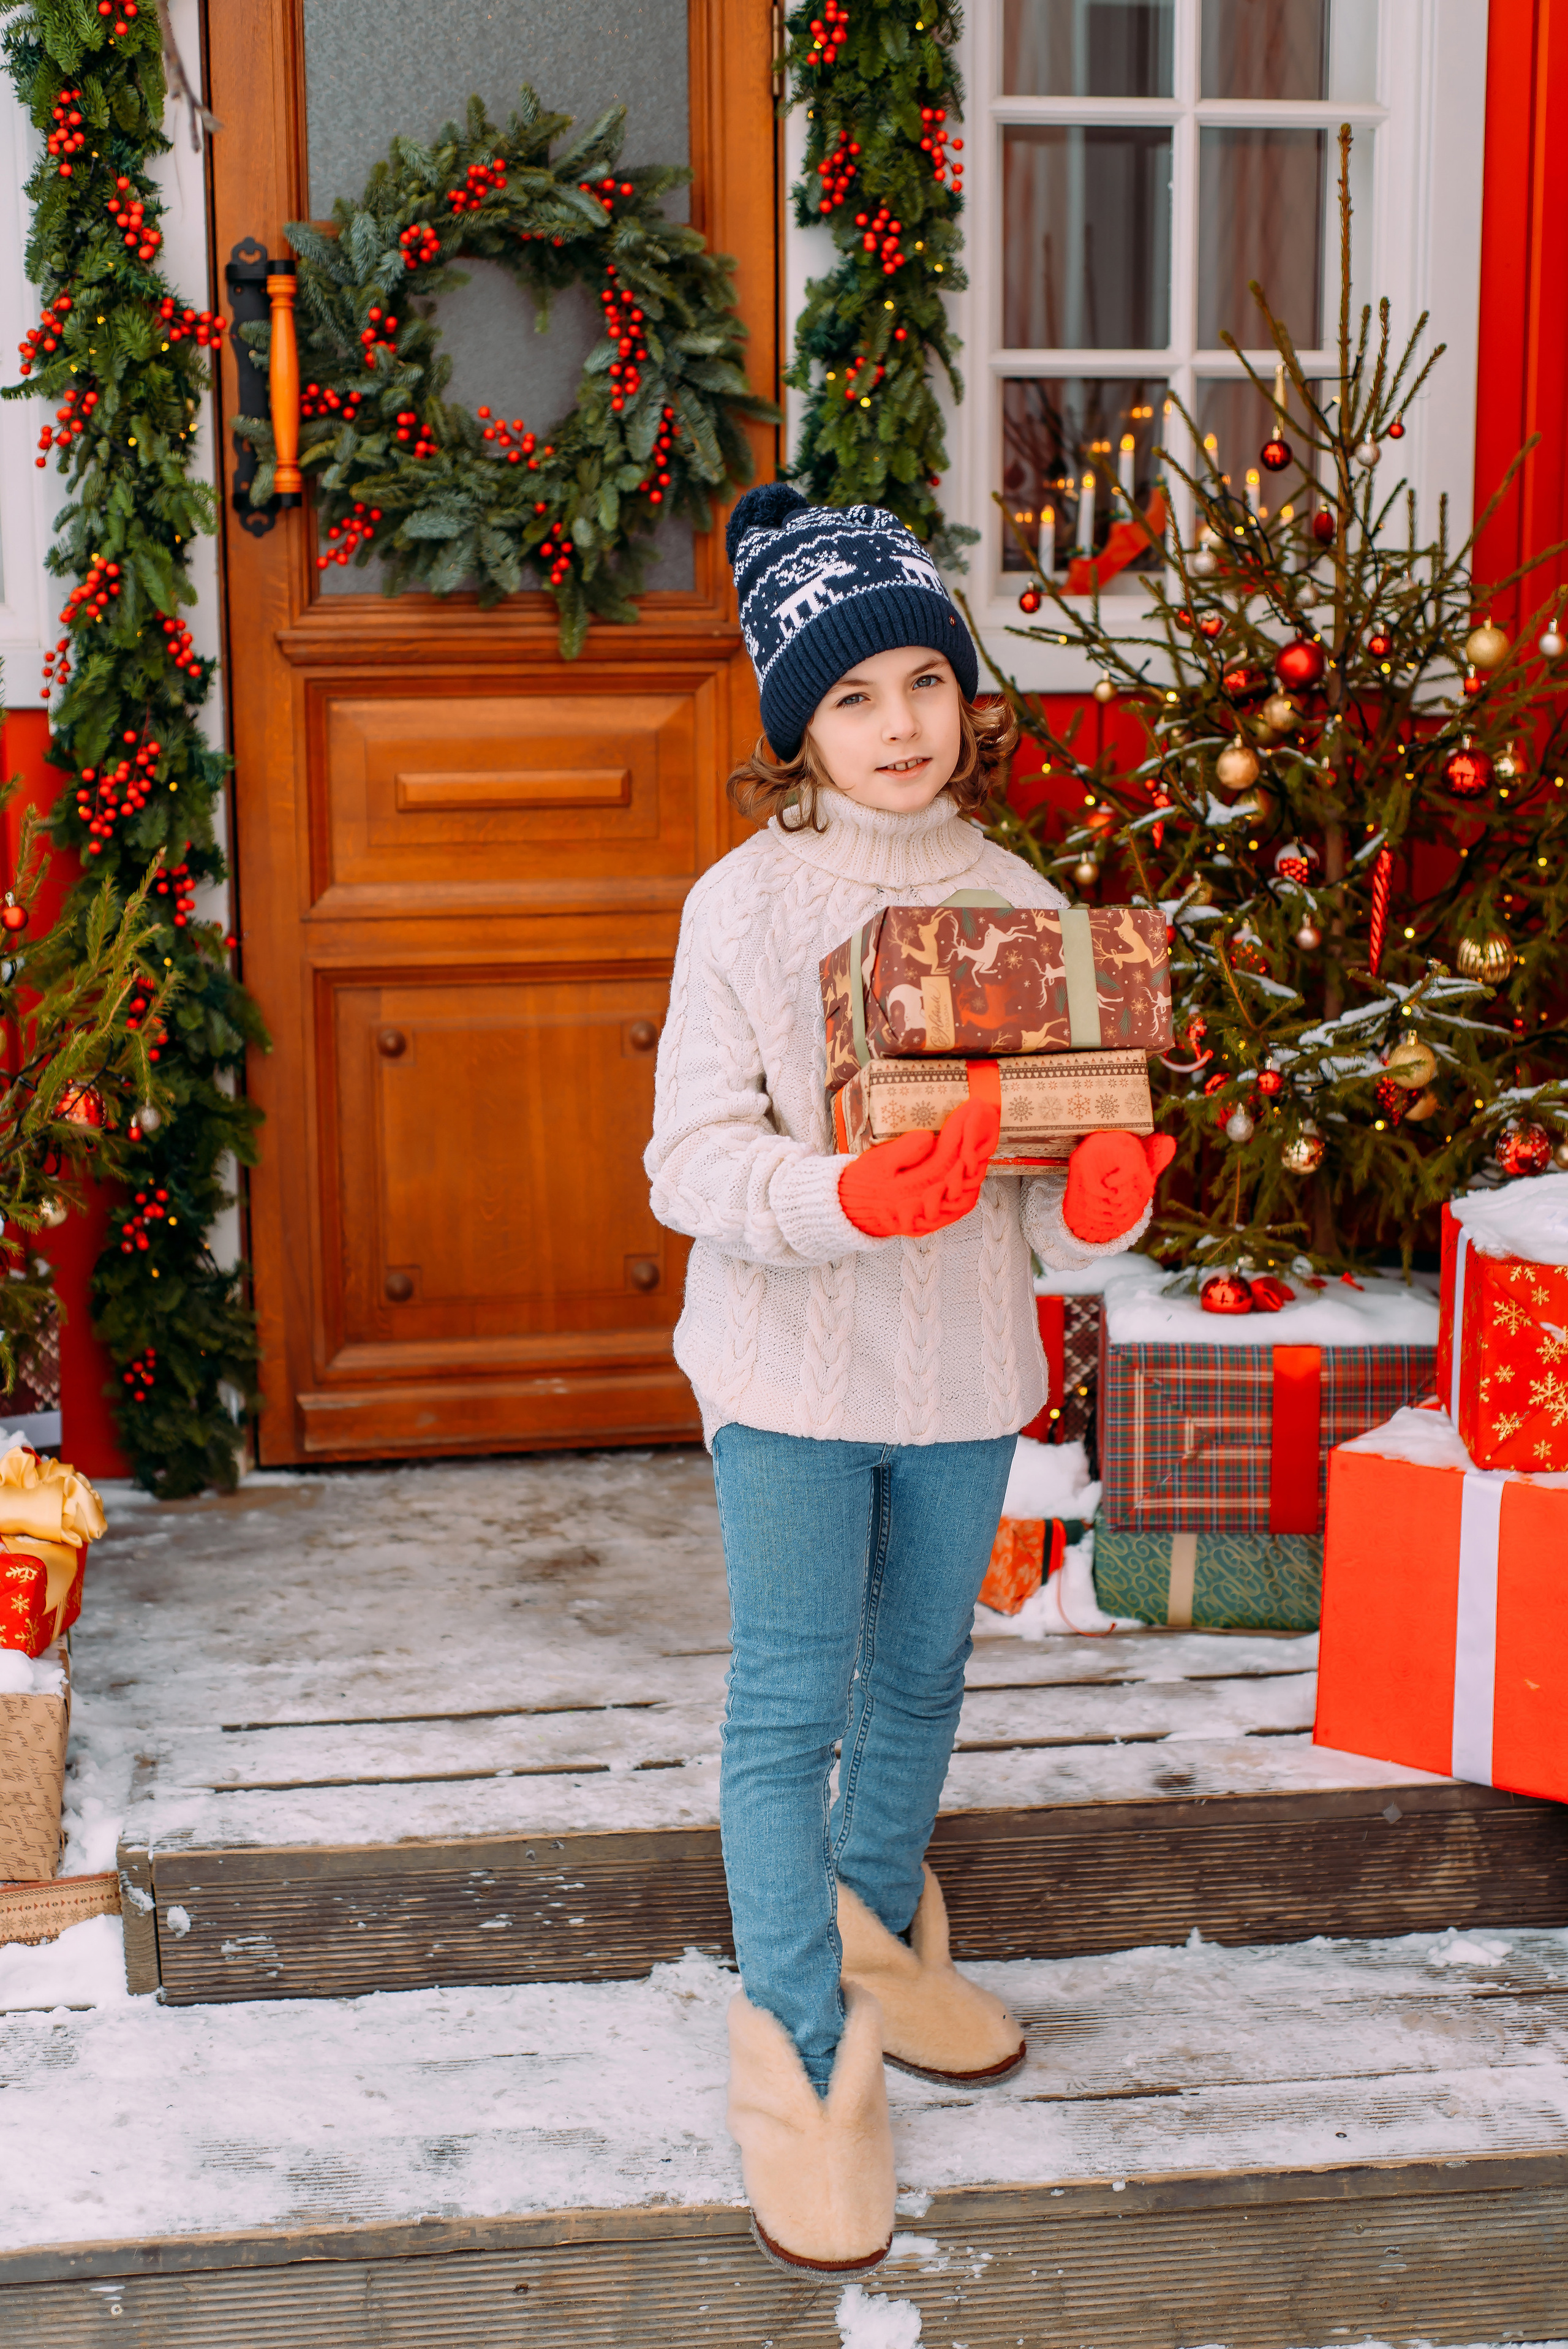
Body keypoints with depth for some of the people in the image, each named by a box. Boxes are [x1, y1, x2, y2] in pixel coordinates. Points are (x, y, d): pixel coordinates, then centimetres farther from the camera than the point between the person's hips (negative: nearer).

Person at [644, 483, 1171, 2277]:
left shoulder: (1019, 902, 2)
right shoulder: (747, 904, -10)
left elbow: (1054, 1171, 5)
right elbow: (693, 1161, -14)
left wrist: (1101, 1200, -18)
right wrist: (851, 1201, -31)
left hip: (965, 1360, 4)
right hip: (792, 1369, -4)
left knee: (920, 1678, 20)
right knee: (791, 1707, -2)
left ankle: (879, 1937, 43)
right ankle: (801, 2053, 11)